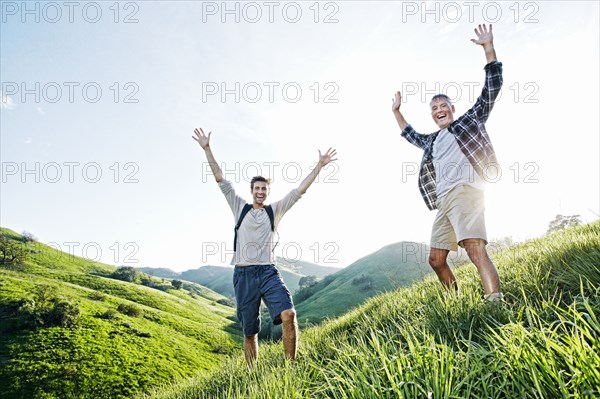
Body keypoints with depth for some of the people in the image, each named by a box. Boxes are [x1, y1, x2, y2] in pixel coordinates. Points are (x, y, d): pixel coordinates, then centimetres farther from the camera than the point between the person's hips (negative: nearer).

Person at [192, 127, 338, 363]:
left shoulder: (275, 210, 12)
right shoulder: (240, 207, 11)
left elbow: (299, 191, 6)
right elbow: (220, 179, 8)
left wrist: (319, 166, 0)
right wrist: (207, 149, 4)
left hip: (268, 272, 0)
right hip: (243, 275, 0)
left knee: (288, 314, -23)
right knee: (250, 332, 6)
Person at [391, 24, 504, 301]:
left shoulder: (470, 121, 16)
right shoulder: (431, 141, 30)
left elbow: (492, 87, 11)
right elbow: (410, 134, 49)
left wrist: (488, 46, 6)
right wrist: (396, 111, 49)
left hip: (464, 191, -7)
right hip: (443, 201, 8)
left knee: (476, 250, -26)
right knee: (436, 259, 7)